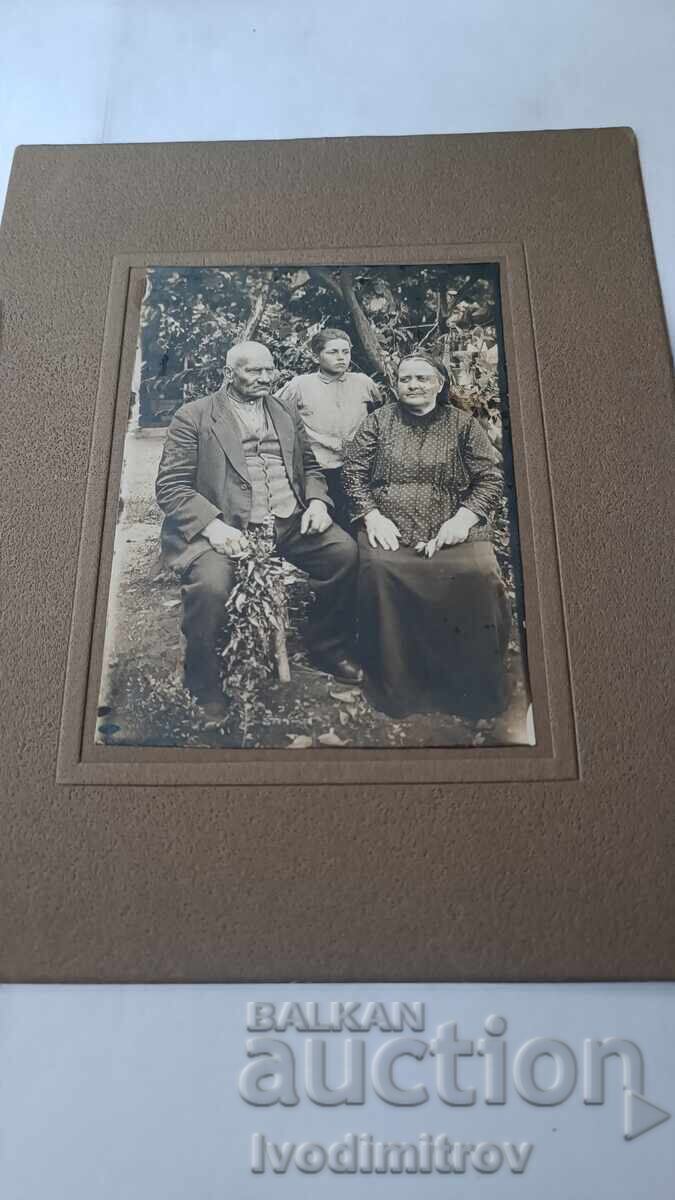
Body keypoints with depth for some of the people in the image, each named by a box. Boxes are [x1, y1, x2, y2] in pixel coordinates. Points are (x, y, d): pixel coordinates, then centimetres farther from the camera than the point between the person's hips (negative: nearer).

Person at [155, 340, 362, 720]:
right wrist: (212, 524, -20)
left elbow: (309, 466, 25)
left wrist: (317, 500, 2)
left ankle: (329, 649, 5)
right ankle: (204, 684, -5)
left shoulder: (286, 414, 20)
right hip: (227, 528, -4)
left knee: (345, 551, -18)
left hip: (290, 523, 5)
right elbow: (170, 485, -3)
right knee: (210, 585, -32)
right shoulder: (194, 416, 3)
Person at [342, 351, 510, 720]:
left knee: (480, 578, -31)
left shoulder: (463, 424, 14)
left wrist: (464, 517, -9)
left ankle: (473, 690, -12)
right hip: (389, 529, 1)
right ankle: (395, 688, -17)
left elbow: (490, 479, 8)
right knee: (379, 570, -33)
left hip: (450, 530, 0)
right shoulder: (379, 420, 15)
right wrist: (372, 515, -6)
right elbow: (353, 471, 10)